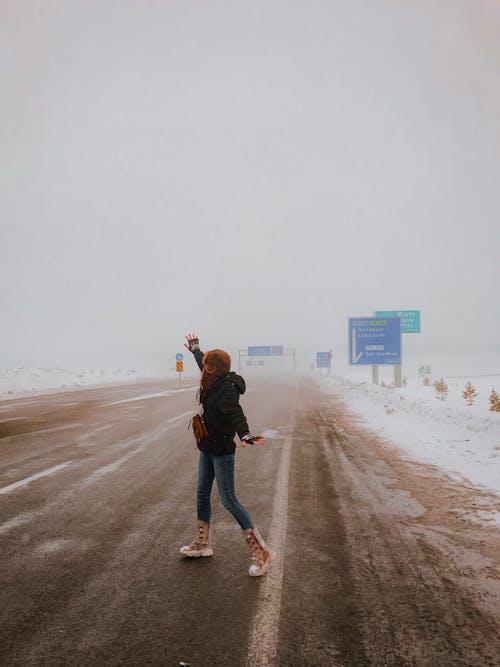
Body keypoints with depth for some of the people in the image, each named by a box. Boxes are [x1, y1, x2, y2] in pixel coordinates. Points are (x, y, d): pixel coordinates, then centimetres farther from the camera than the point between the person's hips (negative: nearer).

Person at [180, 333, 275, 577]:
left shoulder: (226, 389, -21)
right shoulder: (216, 384, 4)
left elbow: (235, 413, -37)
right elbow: (203, 362, 24)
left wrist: (245, 435, -54)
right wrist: (195, 348, 41)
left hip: (222, 451, -10)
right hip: (207, 449, 10)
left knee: (228, 499, -9)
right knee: (202, 494, 18)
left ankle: (261, 551, -3)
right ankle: (202, 544, 35)